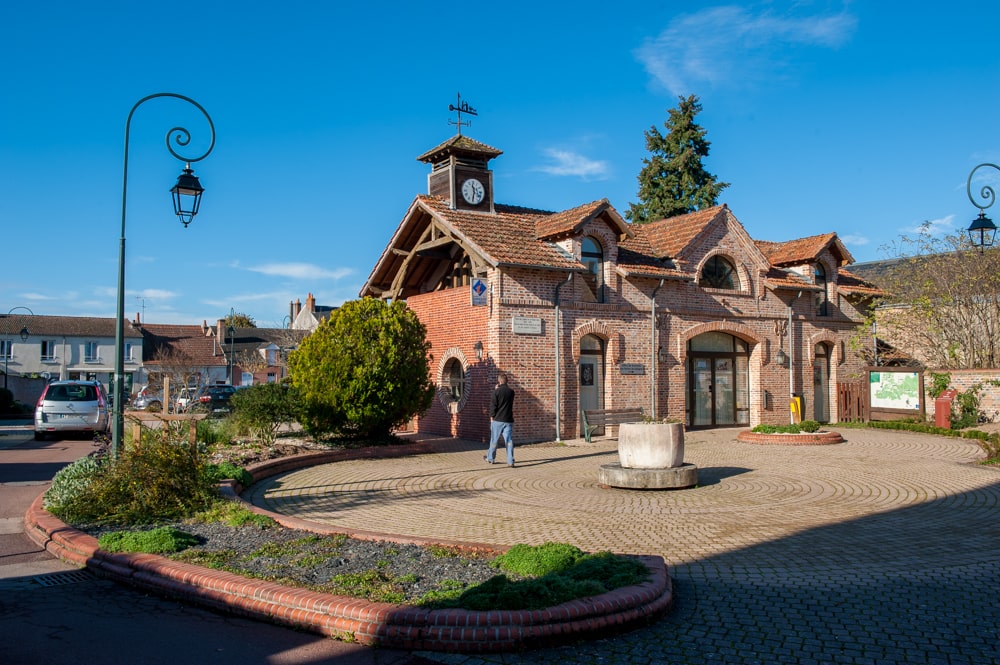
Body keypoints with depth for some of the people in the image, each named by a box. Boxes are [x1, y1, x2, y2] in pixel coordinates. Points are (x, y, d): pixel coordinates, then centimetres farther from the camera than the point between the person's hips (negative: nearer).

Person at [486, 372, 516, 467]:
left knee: (494, 440, 11)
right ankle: (510, 461, -7)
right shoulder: (511, 391, 3)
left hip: (497, 420, -3)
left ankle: (490, 458, 26)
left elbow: (493, 405, -10)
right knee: (509, 440, 0)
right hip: (508, 420, 3)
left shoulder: (496, 392, -10)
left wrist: (492, 417, 4)